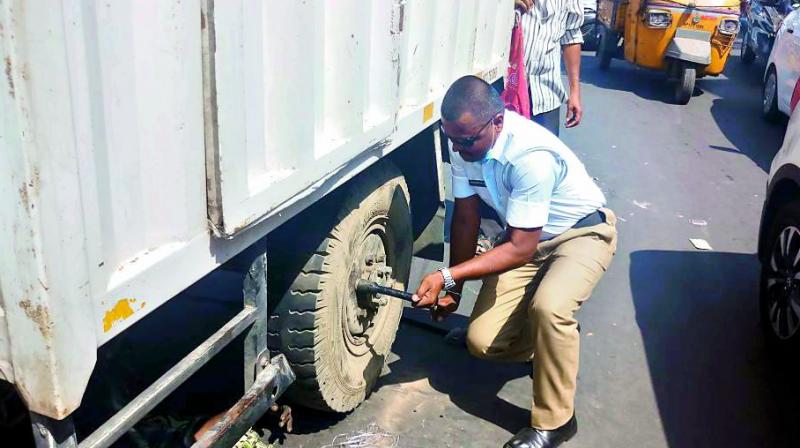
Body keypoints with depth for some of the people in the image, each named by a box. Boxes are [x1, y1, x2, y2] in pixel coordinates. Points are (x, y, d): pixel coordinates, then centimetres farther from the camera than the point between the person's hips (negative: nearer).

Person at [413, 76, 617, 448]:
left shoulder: (531, 156, -36)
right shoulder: (464, 141, -16)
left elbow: (520, 250, -30)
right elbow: (466, 217, -4)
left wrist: (447, 277, -34)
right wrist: (453, 289, 1)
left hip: (582, 231, -6)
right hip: (522, 237, 6)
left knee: (548, 306, -37)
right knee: (482, 342, -8)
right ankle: (555, 342, 24)